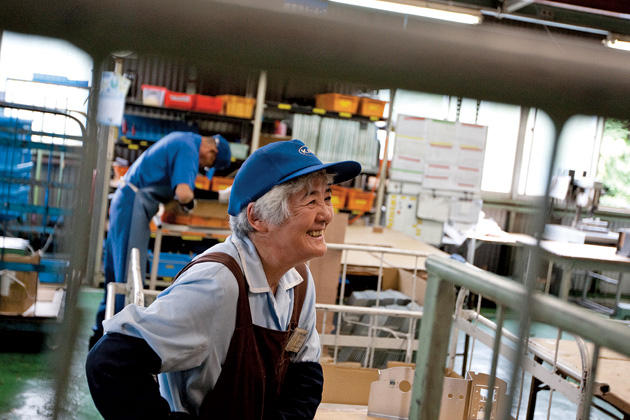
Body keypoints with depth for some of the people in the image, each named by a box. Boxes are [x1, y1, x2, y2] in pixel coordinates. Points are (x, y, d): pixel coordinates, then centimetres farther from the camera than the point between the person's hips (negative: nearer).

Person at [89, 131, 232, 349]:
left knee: (115, 272, 15)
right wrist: (190, 201, -5)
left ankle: (101, 331, 23)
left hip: (125, 198, 10)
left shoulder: (182, 138, 17)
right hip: (135, 205, -10)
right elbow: (183, 193, -28)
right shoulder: (189, 150, -14)